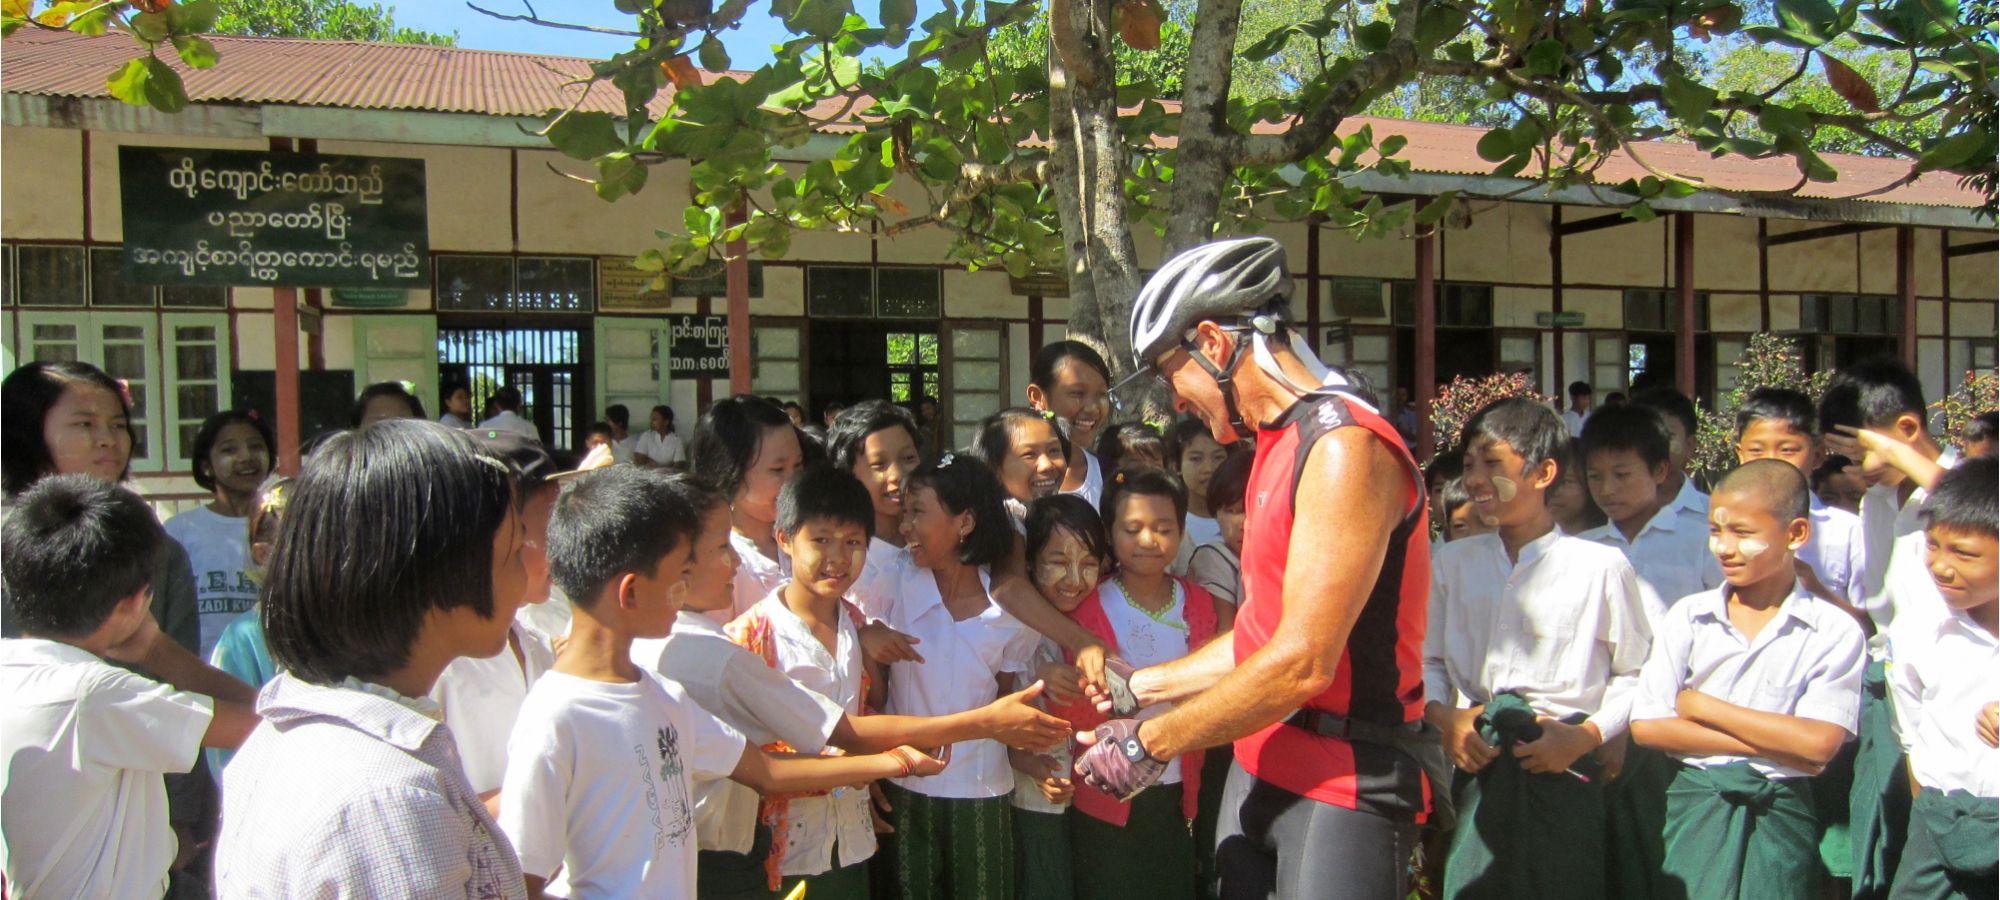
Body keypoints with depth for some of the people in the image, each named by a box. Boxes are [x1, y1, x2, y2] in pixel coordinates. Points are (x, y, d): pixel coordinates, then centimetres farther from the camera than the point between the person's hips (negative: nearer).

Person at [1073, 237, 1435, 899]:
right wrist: (1140, 688, 18)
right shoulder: (1278, 447, 13)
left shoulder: (1344, 444, -18)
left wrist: (1152, 743, -14)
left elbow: (1302, 664, -22)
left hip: (1344, 787, -8)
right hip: (1258, 770, 9)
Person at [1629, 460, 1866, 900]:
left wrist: (1703, 706, -9)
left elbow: (1819, 744, -15)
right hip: (1698, 803, 1)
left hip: (1781, 814, -1)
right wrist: (1773, 745, -11)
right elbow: (1647, 726, -6)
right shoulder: (1687, 616, 2)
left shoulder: (1835, 631, -4)